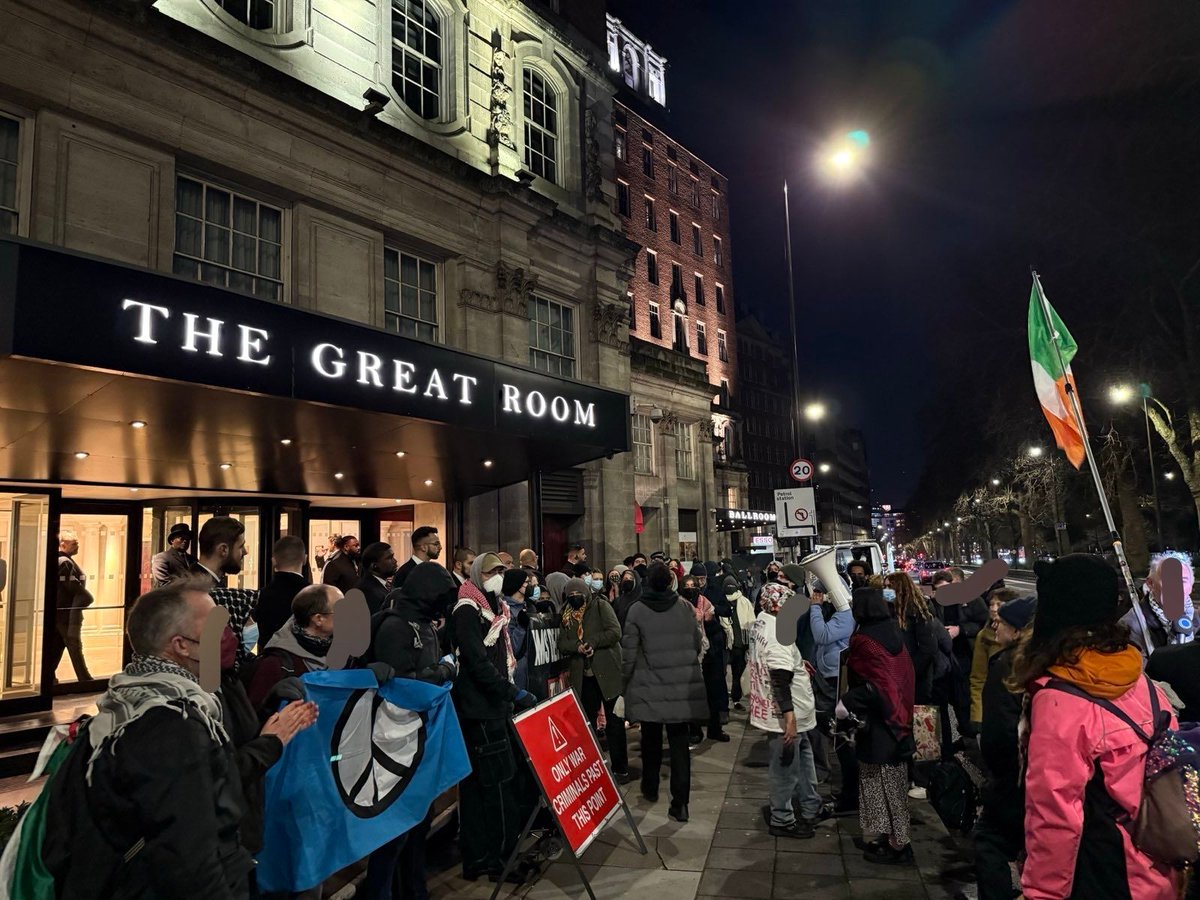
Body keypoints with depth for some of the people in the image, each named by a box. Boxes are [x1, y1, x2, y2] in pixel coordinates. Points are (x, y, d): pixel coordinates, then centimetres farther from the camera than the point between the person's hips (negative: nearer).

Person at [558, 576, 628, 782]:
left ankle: (620, 769, 13)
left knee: (614, 722, 3)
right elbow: (562, 643, 5)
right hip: (583, 676, 5)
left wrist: (592, 642, -17)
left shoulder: (601, 606, -3)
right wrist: (577, 646, -13)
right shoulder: (567, 615, 11)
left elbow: (615, 632, -13)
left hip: (608, 672, -4)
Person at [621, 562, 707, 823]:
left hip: (650, 688, -1)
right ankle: (680, 803, 2)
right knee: (679, 743, 5)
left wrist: (625, 679, 8)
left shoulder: (637, 611, -9)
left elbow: (629, 652, -6)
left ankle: (650, 788, 35)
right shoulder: (685, 607, -3)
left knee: (651, 740, 18)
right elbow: (697, 643, 4)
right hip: (683, 686, 1)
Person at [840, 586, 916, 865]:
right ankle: (895, 838, 27)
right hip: (897, 718, 8)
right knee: (892, 782, 17)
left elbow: (874, 686, -26)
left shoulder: (864, 641, -20)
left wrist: (847, 703, -23)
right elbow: (904, 677, 10)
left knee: (883, 784, 4)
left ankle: (896, 844, 14)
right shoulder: (893, 634, 4)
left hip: (878, 724, -8)